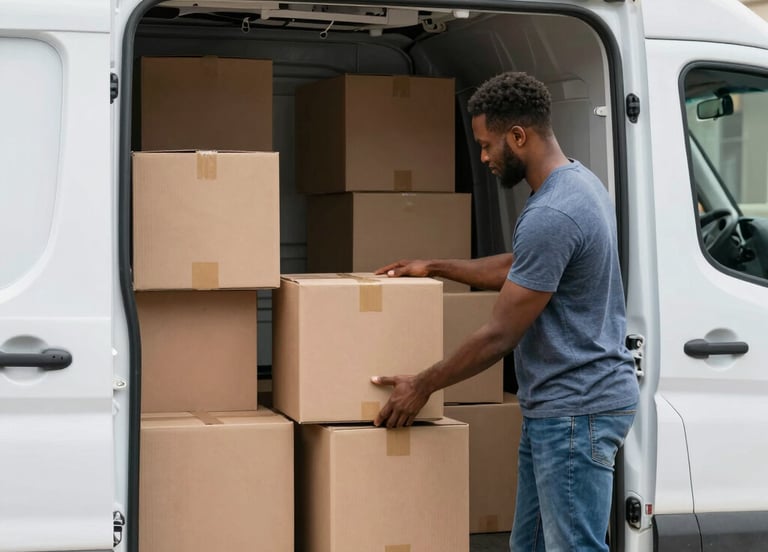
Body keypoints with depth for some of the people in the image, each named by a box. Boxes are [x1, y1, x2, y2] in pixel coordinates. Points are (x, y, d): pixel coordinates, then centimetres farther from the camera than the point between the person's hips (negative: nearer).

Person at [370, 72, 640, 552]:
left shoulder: (550, 216, -23)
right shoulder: (578, 182, 10)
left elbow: (501, 335, -19)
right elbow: (519, 268, 27)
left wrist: (422, 386, -6)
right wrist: (434, 268, 30)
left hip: (576, 409, -11)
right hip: (555, 404, 11)